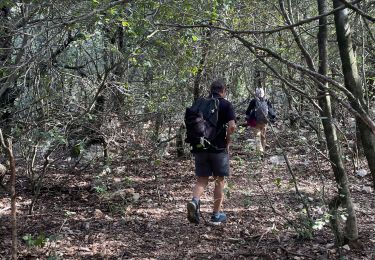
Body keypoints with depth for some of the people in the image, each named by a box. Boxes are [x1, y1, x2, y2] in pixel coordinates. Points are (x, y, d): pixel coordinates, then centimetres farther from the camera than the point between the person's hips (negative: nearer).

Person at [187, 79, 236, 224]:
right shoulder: (226, 105, -3)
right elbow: (232, 126, -15)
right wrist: (227, 140, -1)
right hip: (219, 148, -3)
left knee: (202, 179, 10)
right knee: (219, 180, 10)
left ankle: (194, 201, -17)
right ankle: (216, 214, 15)